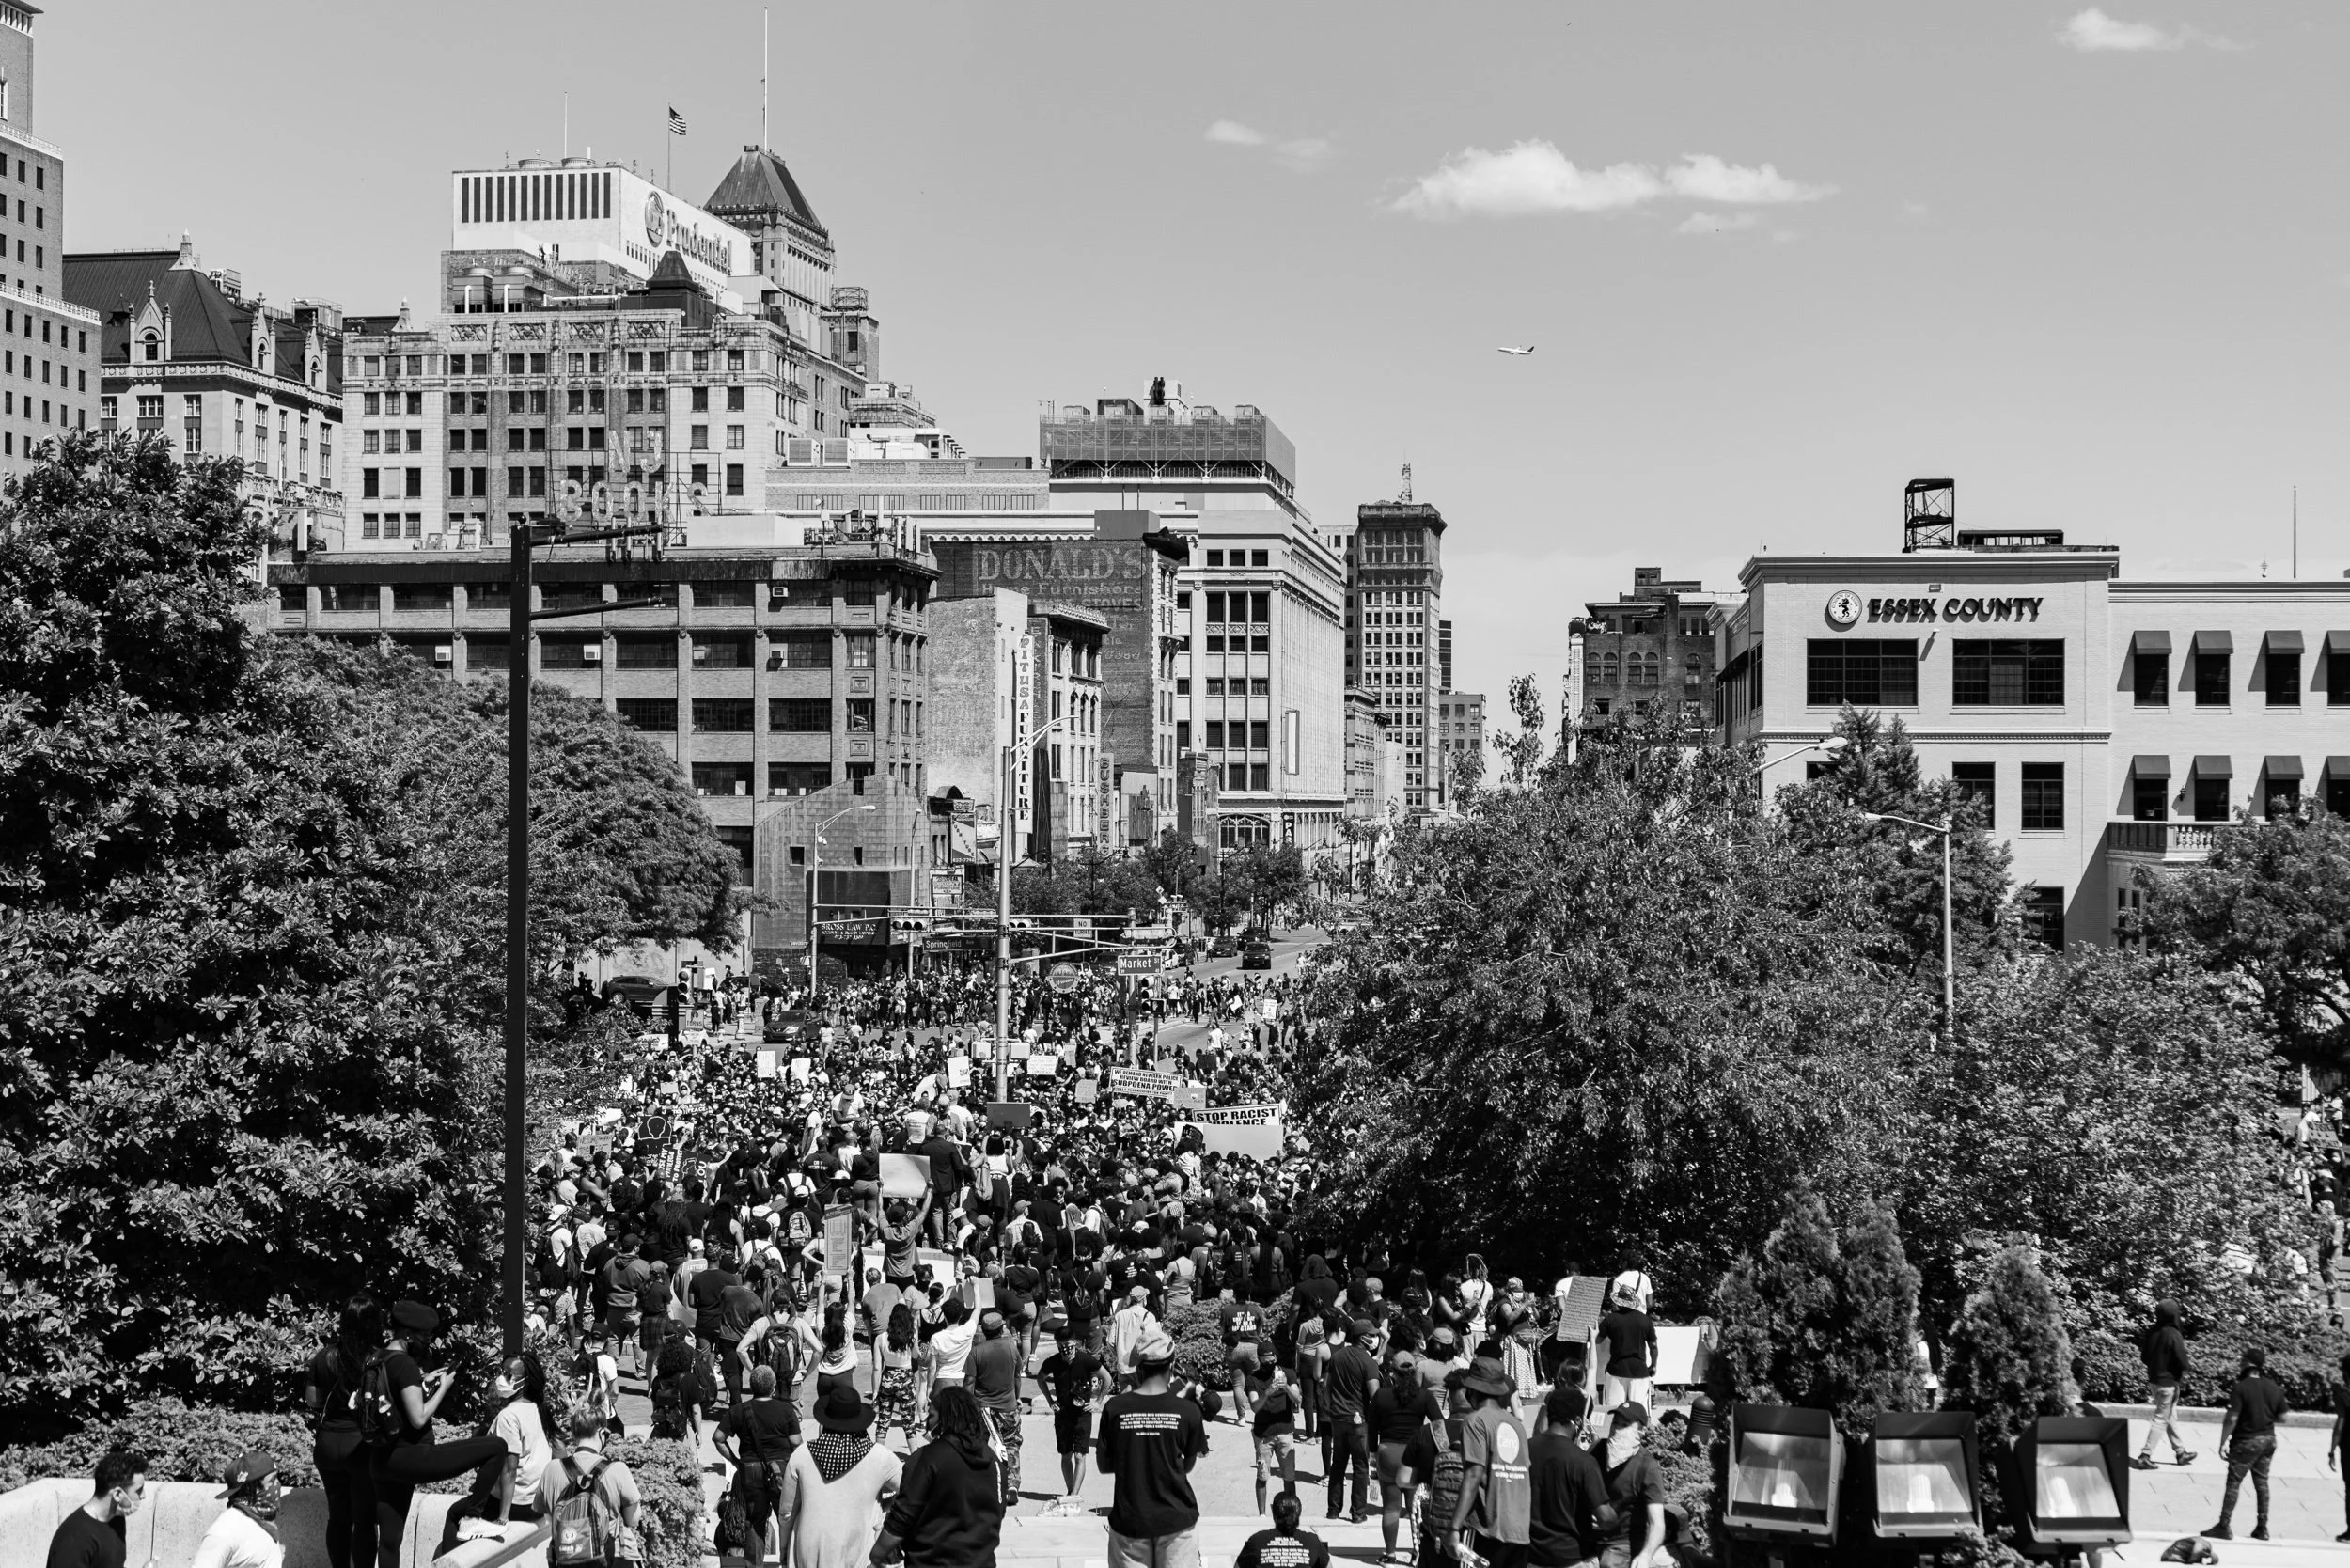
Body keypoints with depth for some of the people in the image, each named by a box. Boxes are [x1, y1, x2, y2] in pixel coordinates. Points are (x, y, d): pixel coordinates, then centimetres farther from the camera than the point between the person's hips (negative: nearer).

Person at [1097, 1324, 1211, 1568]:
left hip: (1129, 1520, 1)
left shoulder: (1115, 1408, -6)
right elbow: (1188, 1466, 3)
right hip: (1176, 1519, -1)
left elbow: (1104, 1466, 2)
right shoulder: (1187, 1411, -8)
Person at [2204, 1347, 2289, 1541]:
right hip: (2268, 1439, 6)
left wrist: (2223, 1442, -12)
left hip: (2246, 1441, -6)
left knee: (2233, 1483, 0)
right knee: (2262, 1483, 14)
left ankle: (2224, 1527, 1)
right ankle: (2262, 1528, 18)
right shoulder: (2274, 1389, 1)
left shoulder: (2241, 1388, -17)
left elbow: (2232, 1418, -18)